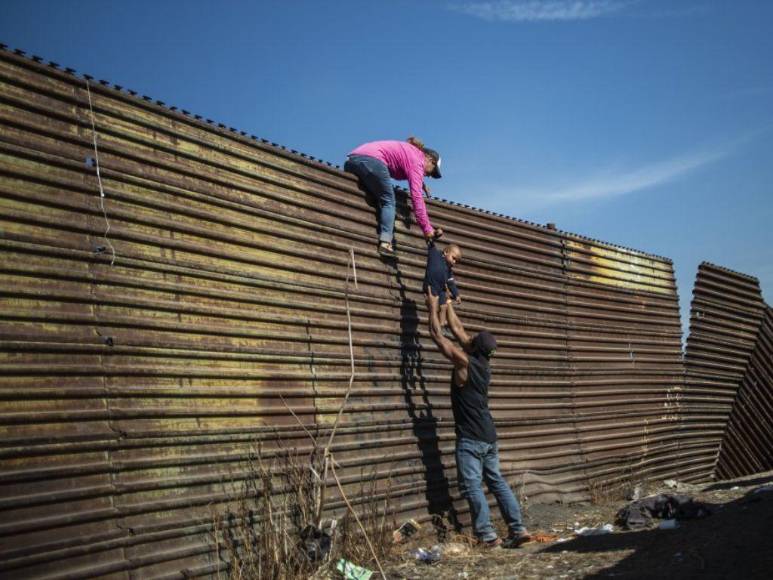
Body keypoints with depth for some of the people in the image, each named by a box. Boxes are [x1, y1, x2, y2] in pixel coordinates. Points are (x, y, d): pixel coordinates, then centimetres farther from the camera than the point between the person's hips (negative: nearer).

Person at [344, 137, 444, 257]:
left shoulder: (409, 151, 28)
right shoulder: (417, 159, 4)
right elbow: (416, 196, -7)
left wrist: (421, 183, 35)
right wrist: (427, 228, -9)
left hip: (351, 160, 9)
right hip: (371, 160, -9)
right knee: (388, 202, -2)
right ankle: (385, 243, -20)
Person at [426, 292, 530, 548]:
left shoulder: (464, 361, -13)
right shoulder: (483, 362, 7)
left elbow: (437, 335, -5)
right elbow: (458, 330, 19)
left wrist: (433, 307, 7)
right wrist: (447, 304, 27)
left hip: (470, 438, -8)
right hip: (489, 436, 8)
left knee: (472, 485, -5)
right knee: (497, 482, 12)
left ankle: (487, 535, -9)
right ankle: (518, 529, 10)